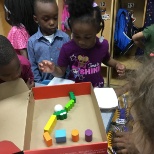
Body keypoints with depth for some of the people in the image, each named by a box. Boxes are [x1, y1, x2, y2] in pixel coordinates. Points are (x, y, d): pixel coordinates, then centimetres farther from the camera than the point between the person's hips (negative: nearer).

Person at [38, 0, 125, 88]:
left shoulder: (103, 45, -9)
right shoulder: (67, 48, -15)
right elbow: (61, 72, -4)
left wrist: (116, 64, -4)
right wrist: (53, 69, -22)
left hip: (97, 89, 2)